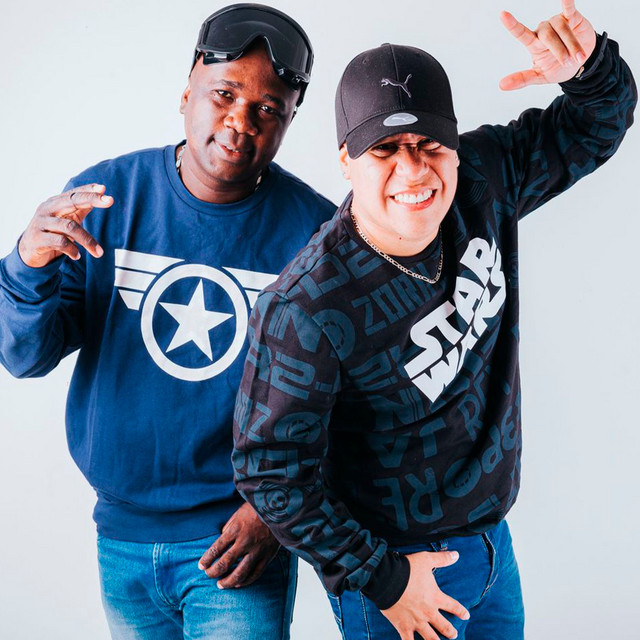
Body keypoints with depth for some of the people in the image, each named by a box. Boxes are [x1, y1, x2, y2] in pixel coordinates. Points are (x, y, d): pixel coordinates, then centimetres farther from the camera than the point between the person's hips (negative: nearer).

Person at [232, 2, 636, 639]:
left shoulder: (483, 178, -12)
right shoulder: (306, 312, -30)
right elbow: (271, 470, -22)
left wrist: (589, 67, -22)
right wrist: (379, 577, -16)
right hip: (395, 564, -6)